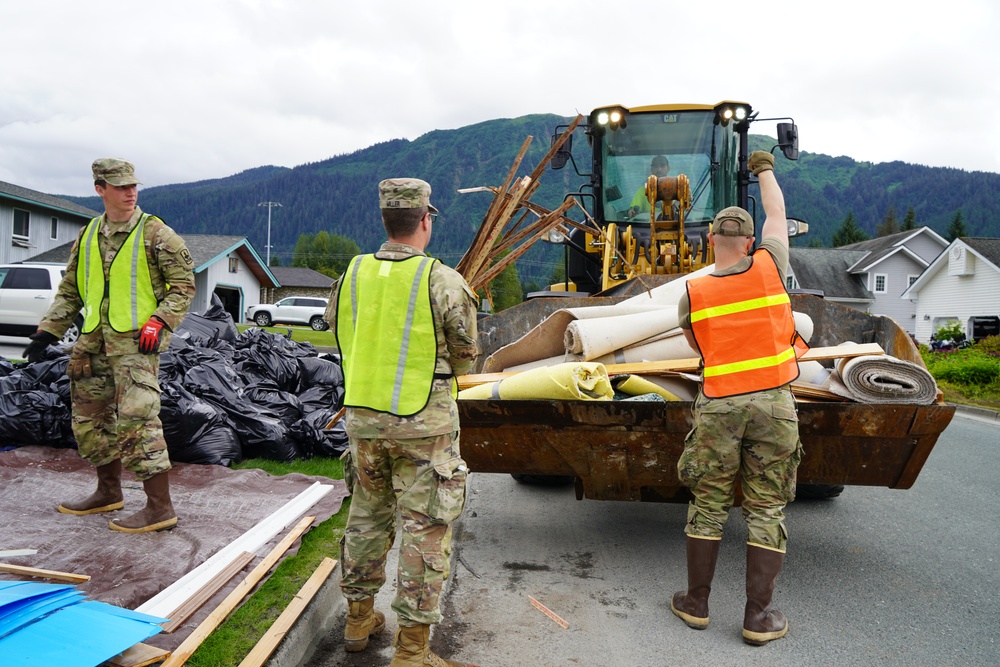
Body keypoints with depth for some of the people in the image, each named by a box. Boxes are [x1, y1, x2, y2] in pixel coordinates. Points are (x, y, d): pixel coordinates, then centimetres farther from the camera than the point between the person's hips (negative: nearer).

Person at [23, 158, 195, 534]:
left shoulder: (155, 234, -5)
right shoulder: (87, 236, 13)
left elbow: (184, 285, -5)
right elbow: (70, 291, 20)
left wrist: (159, 322, -16)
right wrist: (47, 331, 12)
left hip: (136, 340, -7)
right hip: (94, 340, 7)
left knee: (135, 420, -13)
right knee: (89, 418, 15)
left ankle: (159, 508, -7)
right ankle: (109, 493, 32)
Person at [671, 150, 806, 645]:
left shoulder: (691, 294, -1)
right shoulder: (769, 267, 0)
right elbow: (777, 214, 18)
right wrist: (766, 170, 35)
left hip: (718, 405, 0)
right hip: (773, 403, 0)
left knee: (709, 505, 10)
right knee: (766, 511, 6)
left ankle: (696, 603, 20)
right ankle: (759, 616, 12)